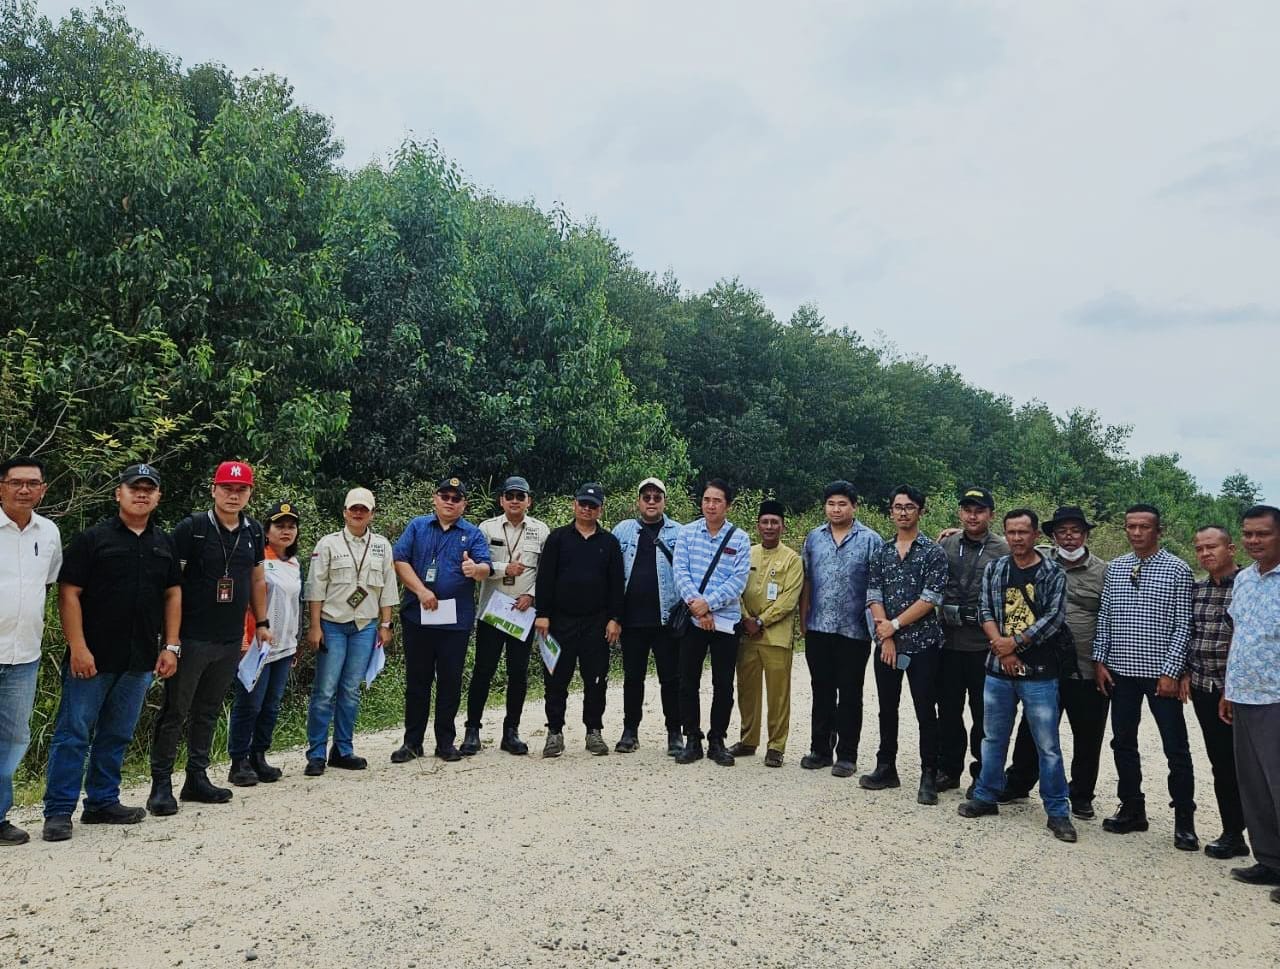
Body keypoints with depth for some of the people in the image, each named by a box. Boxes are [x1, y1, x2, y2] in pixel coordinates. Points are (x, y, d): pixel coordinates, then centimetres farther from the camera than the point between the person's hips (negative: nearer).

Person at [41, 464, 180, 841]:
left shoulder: (164, 543, 11)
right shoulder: (93, 538, -4)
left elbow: (173, 595, 13)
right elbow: (69, 593, -8)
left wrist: (171, 646, 7)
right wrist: (78, 647, -14)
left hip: (140, 660, 5)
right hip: (92, 657, -5)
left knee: (117, 736, 13)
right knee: (74, 734, 1)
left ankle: (103, 803, 25)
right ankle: (59, 811, 10)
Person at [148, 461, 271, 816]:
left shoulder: (253, 532, 8)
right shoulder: (191, 527, -9)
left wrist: (261, 622, 17)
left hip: (231, 640, 5)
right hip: (191, 637, -5)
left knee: (209, 712, 14)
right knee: (175, 711, 3)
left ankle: (197, 779, 24)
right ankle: (161, 784, 13)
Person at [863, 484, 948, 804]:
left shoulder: (933, 551, -3)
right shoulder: (881, 553, 9)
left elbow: (931, 598, -12)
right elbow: (873, 597, 2)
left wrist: (894, 625, -12)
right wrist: (885, 636, -8)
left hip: (923, 644, -4)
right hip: (887, 644, 4)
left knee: (926, 712, 1)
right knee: (887, 709, 12)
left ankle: (929, 777, 11)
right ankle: (886, 769, 23)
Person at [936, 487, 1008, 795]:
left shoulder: (1003, 550, -3)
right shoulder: (945, 545, 5)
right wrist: (945, 612, -1)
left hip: (984, 645, -3)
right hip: (949, 641, 3)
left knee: (983, 713, 8)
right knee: (948, 709, 12)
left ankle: (982, 774, 21)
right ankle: (948, 769, 25)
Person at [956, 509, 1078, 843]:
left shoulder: (1054, 573, -4)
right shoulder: (994, 569, 6)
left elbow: (1053, 619, -11)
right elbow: (985, 611, 2)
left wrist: (1014, 643, -12)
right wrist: (1002, 647, -11)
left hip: (1039, 674, -3)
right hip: (998, 670, 3)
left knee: (1048, 745, 2)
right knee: (993, 737, 14)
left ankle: (1057, 812, 14)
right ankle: (985, 797, 27)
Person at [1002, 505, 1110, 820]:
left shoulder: (1103, 572, 0)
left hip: (1088, 672, -1)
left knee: (1088, 737, 11)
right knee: (1033, 730, 13)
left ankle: (1081, 796, 29)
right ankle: (1017, 784, 29)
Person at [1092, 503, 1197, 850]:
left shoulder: (1177, 570, -5)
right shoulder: (1114, 568, 7)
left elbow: (1183, 624, -7)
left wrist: (1171, 671, -12)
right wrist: (1099, 660, 2)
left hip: (1160, 674, -4)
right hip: (1120, 671, 4)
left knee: (1176, 749, 4)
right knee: (1123, 743, 12)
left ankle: (1184, 820, 18)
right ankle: (1132, 809, 25)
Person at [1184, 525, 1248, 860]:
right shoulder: (1197, 589, 10)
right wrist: (1187, 673, 8)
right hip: (1202, 688, 6)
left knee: (1233, 763, 2)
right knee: (1219, 761, 11)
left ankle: (1234, 834, 15)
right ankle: (1233, 831, 21)